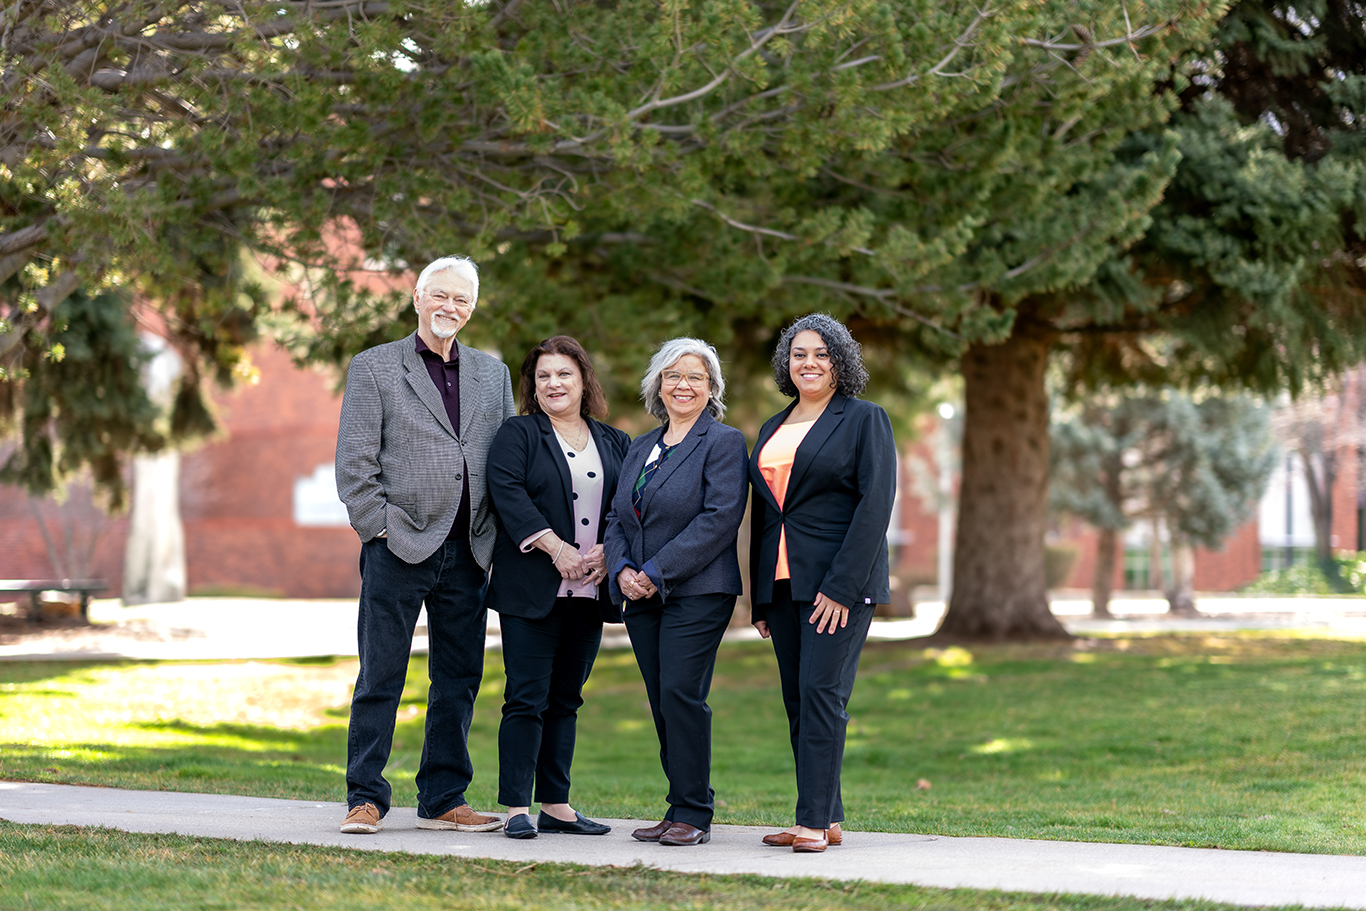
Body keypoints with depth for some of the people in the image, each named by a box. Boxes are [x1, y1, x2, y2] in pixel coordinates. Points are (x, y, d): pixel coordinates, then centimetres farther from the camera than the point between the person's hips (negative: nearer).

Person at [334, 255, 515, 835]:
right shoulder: (374, 368, 3)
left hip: (467, 554, 4)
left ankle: (443, 800, 15)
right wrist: (381, 530, -8)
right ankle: (365, 800, 5)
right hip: (398, 548, -4)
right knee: (380, 678, -1)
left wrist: (498, 542, 5)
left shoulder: (492, 374, 15)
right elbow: (355, 462, -1)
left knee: (459, 679, 7)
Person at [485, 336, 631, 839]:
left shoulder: (615, 444, 16)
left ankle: (556, 805, 14)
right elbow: (507, 492, -10)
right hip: (532, 589, -4)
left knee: (565, 701, 9)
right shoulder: (518, 434, 3)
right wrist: (554, 547, -18)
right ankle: (517, 808, -5)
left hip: (590, 591, 4)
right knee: (527, 698, -6)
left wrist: (610, 551, -8)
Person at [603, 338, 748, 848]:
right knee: (662, 703, 6)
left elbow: (720, 518, -13)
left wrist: (657, 572, -16)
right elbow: (618, 517, 17)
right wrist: (622, 570, -3)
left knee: (681, 694, -13)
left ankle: (693, 813, -6)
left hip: (697, 591, -7)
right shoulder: (641, 448, 19)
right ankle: (680, 811, 11)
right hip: (642, 596, 7)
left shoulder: (723, 443, -3)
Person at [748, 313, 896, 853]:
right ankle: (828, 819, 10)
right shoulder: (773, 429, 17)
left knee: (821, 691, -12)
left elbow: (875, 505, -11)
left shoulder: (865, 420, -2)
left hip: (839, 583, -7)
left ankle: (815, 820, -12)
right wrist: (760, 599, 14)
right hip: (784, 582, 7)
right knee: (797, 700, 5)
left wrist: (841, 585, -18)